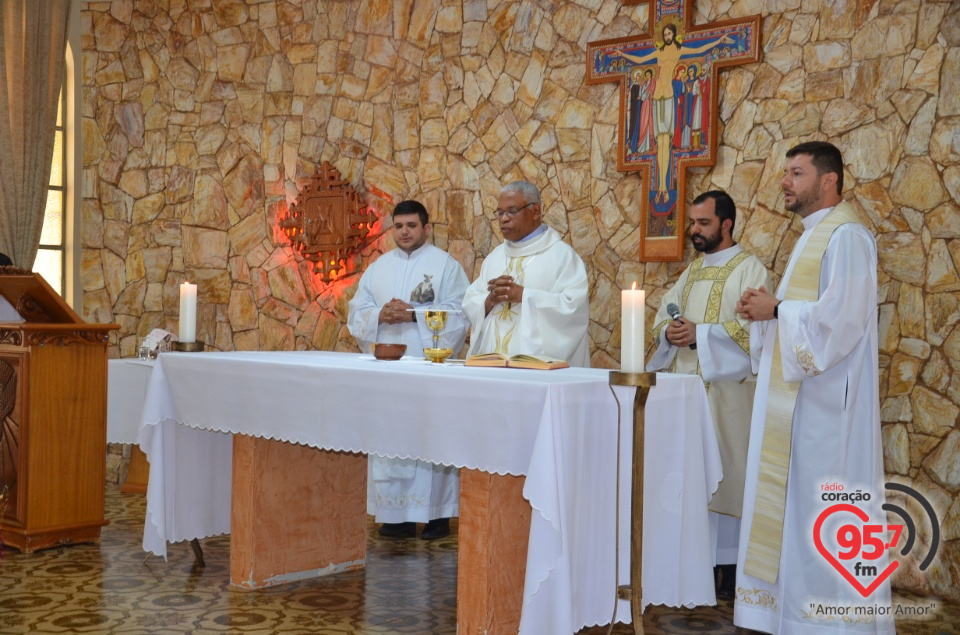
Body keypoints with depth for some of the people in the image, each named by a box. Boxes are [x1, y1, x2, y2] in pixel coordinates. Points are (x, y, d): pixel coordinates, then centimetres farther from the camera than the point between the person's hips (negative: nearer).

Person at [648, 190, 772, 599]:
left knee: (722, 472, -4)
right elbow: (662, 316, 15)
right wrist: (669, 332, -7)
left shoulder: (750, 269, -3)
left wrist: (699, 334, -20)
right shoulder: (691, 272, 19)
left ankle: (728, 566, 3)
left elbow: (754, 328, -15)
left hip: (725, 392, -7)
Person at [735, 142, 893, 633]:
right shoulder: (813, 236, 18)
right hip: (798, 389, 10)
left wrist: (775, 309, -14)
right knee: (794, 497, 11)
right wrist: (767, 309, 4)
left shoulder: (845, 235, -13)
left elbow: (841, 315, -22)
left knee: (823, 499, -4)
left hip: (825, 394, -10)